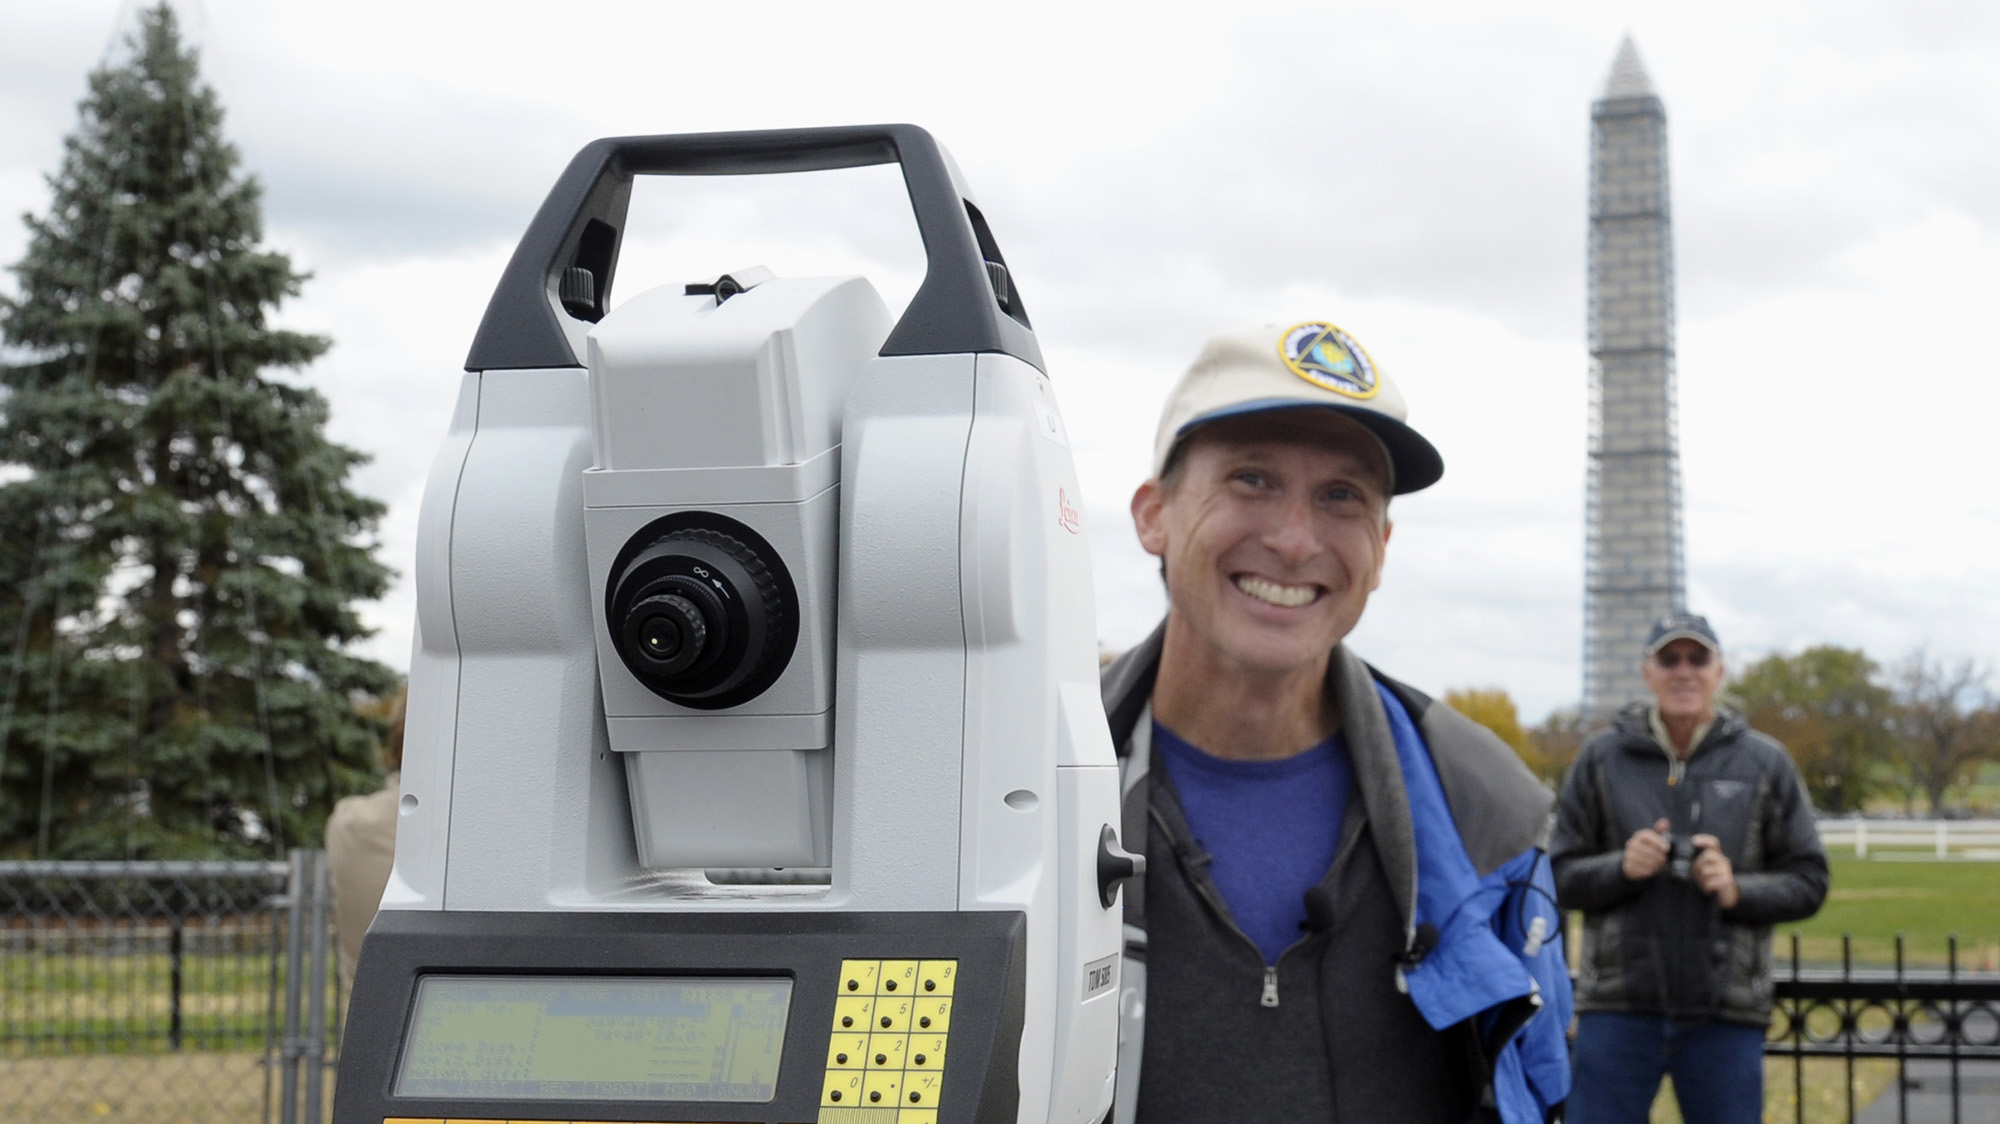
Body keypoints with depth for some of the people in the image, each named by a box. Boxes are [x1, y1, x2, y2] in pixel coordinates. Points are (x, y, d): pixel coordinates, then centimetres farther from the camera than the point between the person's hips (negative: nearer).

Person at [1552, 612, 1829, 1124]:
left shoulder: (1764, 763, 4)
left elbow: (1807, 881, 6)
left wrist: (1738, 890, -12)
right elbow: (1560, 875, 4)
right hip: (1619, 1005, 0)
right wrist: (1621, 868, -15)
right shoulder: (1602, 757, 3)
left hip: (1726, 1011, 1)